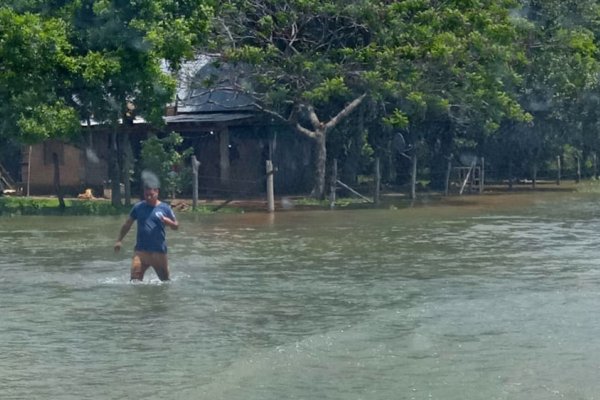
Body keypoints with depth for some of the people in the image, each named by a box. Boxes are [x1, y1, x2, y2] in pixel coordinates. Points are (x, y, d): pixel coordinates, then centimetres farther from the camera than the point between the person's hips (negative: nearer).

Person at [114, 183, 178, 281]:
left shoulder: (164, 208, 1)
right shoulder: (138, 207, 4)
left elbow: (176, 226, 5)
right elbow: (127, 225, 12)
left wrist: (168, 222, -17)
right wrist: (119, 240, 6)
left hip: (159, 251, 0)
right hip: (141, 250, 0)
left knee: (165, 280, 11)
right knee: (135, 279, -11)